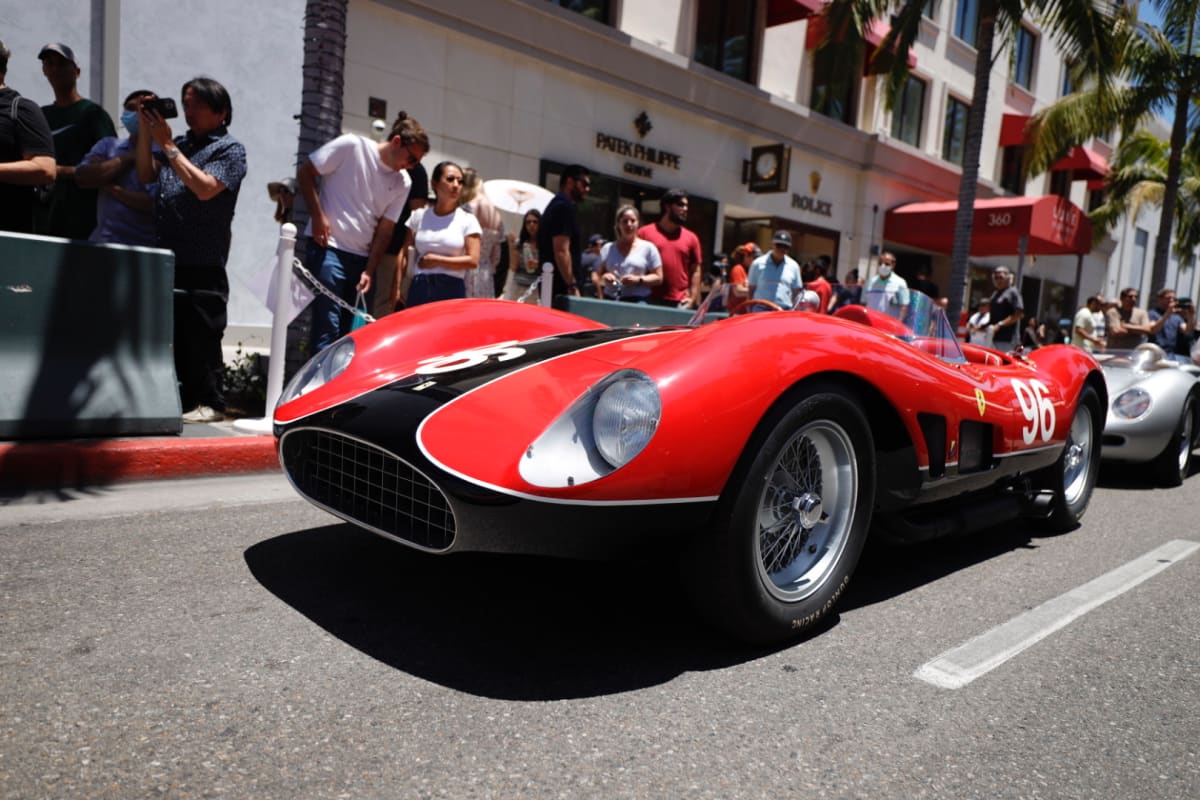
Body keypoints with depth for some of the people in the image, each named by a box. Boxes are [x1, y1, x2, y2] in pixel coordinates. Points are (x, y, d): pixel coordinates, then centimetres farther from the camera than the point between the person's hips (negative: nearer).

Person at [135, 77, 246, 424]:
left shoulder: (229, 149, 0)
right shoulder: (180, 143, 20)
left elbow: (205, 188, -14)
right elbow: (146, 175, 13)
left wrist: (166, 145, -11)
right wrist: (144, 131, 4)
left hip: (203, 266, -6)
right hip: (168, 259, 7)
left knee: (202, 335, -4)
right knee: (175, 336, 9)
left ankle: (209, 403, 2)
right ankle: (184, 401, 18)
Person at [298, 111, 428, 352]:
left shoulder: (403, 183, 6)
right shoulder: (351, 146, -5)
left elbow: (385, 231, 4)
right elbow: (306, 172, -1)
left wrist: (369, 271, -4)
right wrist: (318, 216, -10)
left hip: (363, 258, 5)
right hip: (328, 249, -5)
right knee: (328, 327, -10)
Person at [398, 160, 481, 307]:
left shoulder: (468, 220, 4)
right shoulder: (419, 216, 11)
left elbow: (473, 260, -5)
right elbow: (403, 253, 10)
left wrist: (435, 260, -6)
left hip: (452, 290, -2)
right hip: (419, 289, 2)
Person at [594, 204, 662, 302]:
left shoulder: (648, 247, 6)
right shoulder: (608, 248, 13)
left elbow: (658, 277, 4)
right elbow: (597, 276, 18)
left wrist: (638, 280, -11)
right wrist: (603, 278, -5)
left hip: (637, 301, -2)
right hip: (610, 300, 3)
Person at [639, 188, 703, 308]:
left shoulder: (691, 238, 11)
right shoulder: (645, 233, 4)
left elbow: (695, 271, 12)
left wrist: (693, 298, 2)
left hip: (680, 303, 2)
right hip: (650, 300, -1)